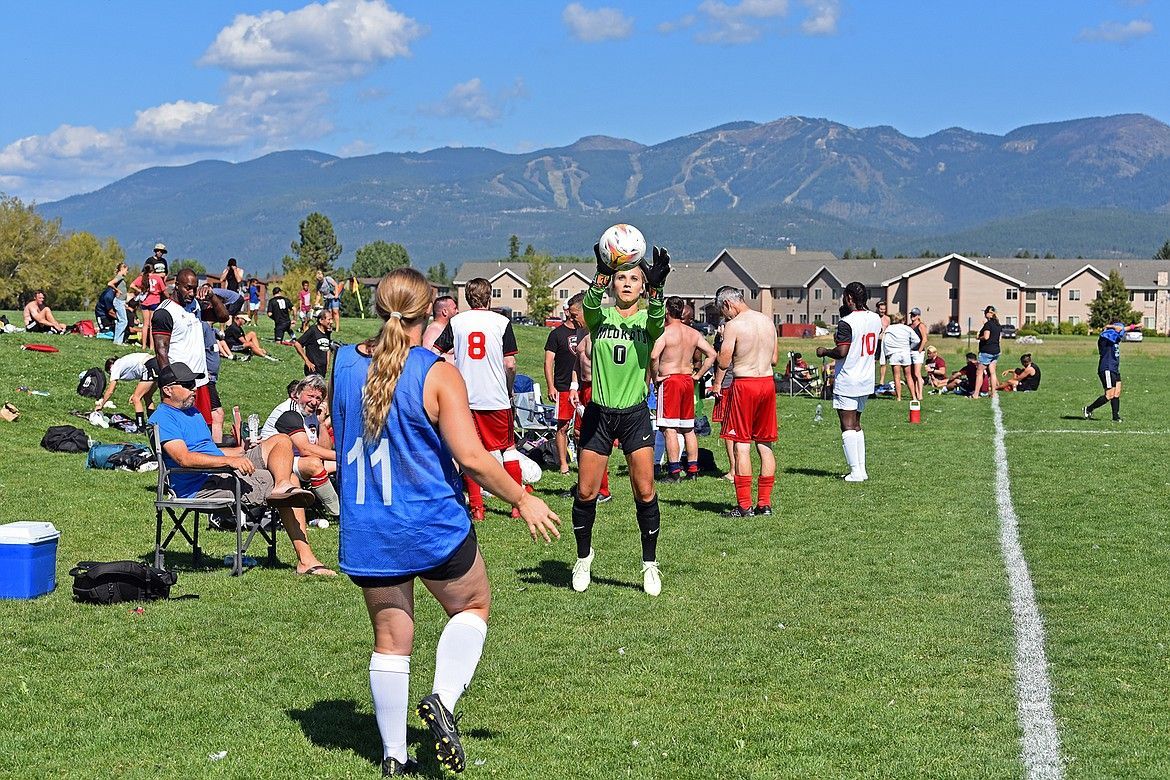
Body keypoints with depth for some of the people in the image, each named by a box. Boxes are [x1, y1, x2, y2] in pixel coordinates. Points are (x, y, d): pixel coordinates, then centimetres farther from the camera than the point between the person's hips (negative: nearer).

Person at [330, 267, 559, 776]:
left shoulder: (343, 364, 0)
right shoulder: (438, 375, -14)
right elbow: (470, 457, -17)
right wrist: (524, 500, -6)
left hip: (366, 533, 4)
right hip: (434, 529, -4)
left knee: (390, 640, 15)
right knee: (473, 606, 21)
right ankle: (443, 700, 2)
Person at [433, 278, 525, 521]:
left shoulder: (456, 322, 3)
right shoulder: (502, 322, -3)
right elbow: (510, 364, -5)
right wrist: (509, 390, 9)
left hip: (464, 398, 1)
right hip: (497, 398, -1)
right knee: (508, 448, 12)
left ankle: (476, 507, 3)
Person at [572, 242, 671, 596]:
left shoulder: (647, 319, 1)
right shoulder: (600, 316, 1)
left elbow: (657, 319, -24)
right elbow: (589, 305, -23)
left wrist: (656, 287, -43)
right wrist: (601, 275, -43)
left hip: (635, 414, 0)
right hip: (599, 413, 1)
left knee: (644, 490, -4)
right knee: (586, 491, 2)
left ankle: (650, 563, 11)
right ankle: (584, 556, 25)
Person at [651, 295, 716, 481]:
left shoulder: (665, 331, -11)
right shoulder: (693, 333, 8)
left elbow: (654, 356, -24)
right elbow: (712, 354, 9)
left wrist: (655, 376, -11)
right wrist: (698, 374, 11)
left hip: (669, 380, -6)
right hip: (688, 380, 6)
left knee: (669, 428, -5)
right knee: (688, 428, 14)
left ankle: (674, 471, -9)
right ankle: (693, 469, 16)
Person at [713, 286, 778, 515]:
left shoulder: (733, 325, -10)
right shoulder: (768, 321, 9)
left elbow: (723, 361, -13)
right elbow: (775, 359, 15)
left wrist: (717, 383, 4)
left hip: (744, 384, -6)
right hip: (768, 382, 6)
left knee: (742, 445, -1)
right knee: (765, 445, 11)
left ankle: (744, 506, -2)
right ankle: (765, 503, 13)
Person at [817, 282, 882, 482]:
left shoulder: (846, 322, -18)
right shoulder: (876, 319, 6)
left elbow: (842, 352, -24)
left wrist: (824, 351, -3)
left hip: (847, 381, -8)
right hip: (866, 381, 8)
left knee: (848, 426, -3)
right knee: (856, 425, 18)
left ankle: (855, 471, -7)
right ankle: (862, 469, 16)